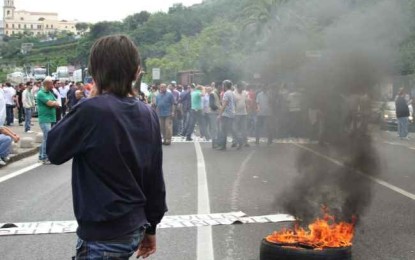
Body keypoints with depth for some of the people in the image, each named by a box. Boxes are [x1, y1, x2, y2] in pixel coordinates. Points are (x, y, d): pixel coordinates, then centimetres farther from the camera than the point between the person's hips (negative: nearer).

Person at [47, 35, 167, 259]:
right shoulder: (148, 114, 0)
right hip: (134, 227, 7)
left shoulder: (92, 110, -19)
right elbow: (155, 177, 6)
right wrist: (150, 226, 16)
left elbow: (54, 150, -4)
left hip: (104, 235, -6)